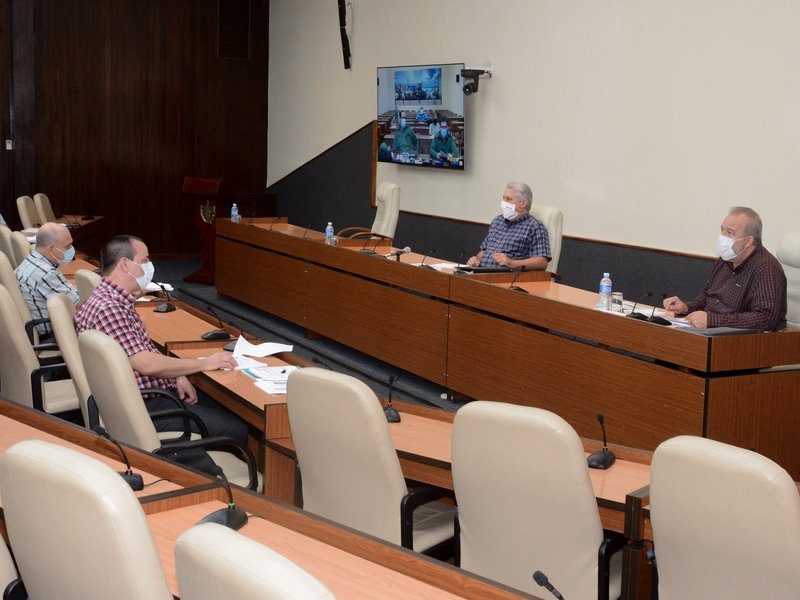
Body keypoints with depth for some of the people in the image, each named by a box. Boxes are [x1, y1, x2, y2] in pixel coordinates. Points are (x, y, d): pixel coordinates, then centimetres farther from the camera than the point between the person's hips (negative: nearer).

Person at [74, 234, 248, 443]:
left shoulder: (117, 301, 12)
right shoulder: (107, 309, -23)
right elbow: (146, 364, -27)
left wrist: (177, 377, 0)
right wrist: (204, 363, -17)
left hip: (156, 391, 11)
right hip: (144, 407, -11)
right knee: (235, 430, -12)